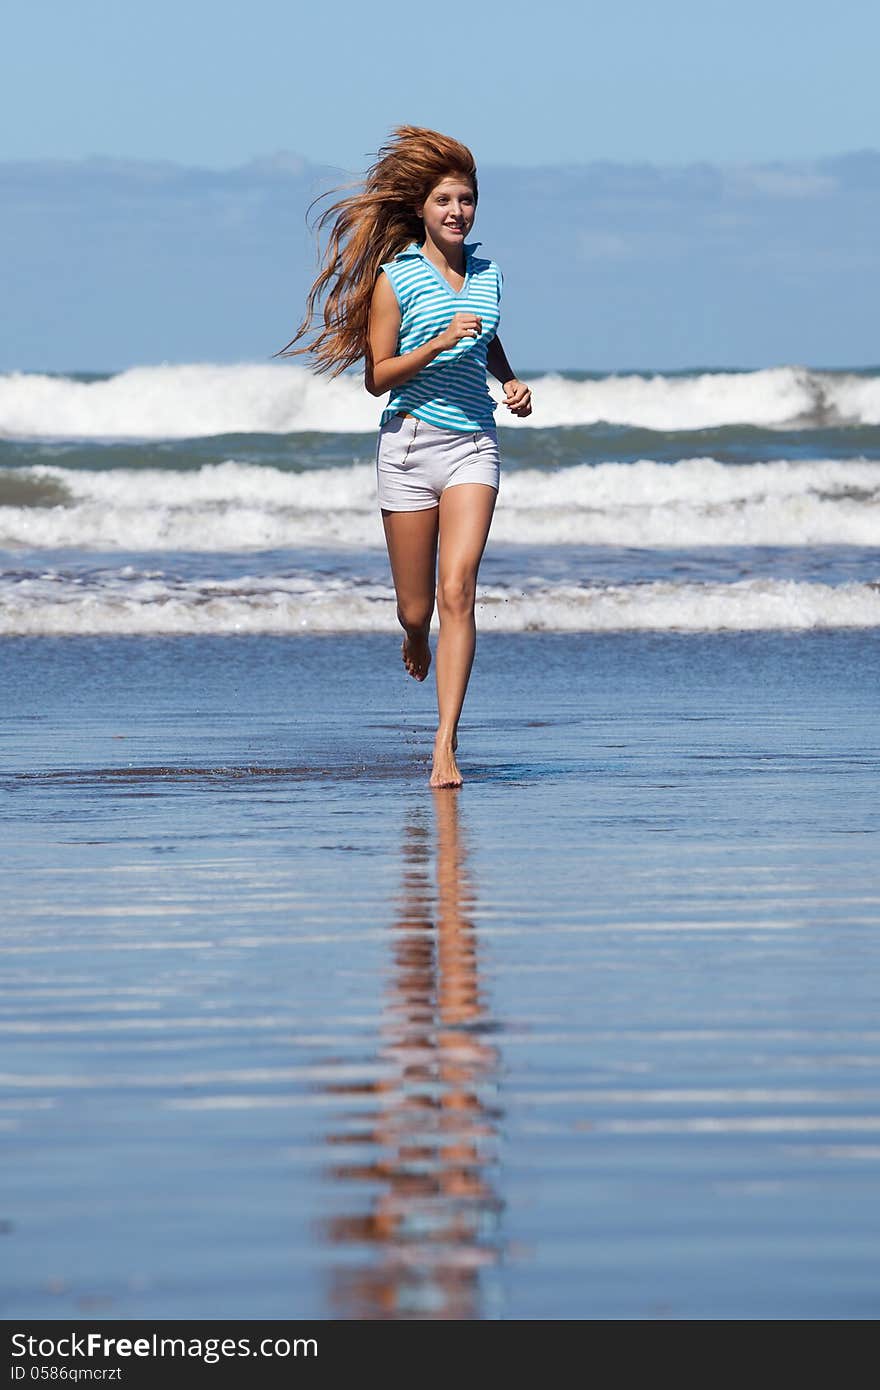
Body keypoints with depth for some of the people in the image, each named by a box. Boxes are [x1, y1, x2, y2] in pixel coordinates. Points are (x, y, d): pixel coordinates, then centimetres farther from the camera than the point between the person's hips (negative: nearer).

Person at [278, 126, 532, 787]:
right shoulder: (395, 279, -6)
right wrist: (437, 344, -19)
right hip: (411, 441, -2)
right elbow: (377, 376, -7)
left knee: (457, 589, -16)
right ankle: (416, 637, 45)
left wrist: (512, 381, 10)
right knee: (416, 608, 4)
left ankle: (445, 746, -19)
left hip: (474, 442, 2)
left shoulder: (486, 274, 9)